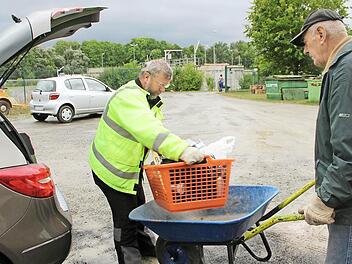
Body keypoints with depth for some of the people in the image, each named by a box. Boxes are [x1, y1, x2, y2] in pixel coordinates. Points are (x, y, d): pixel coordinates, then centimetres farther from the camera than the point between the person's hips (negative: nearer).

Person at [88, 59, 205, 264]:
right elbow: (148, 130, -46)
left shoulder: (151, 99, 7)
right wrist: (182, 150, -57)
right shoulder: (129, 97, -29)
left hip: (131, 166, 10)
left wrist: (172, 154, -11)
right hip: (112, 169, -10)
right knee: (126, 218, 0)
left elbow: (156, 130, 5)